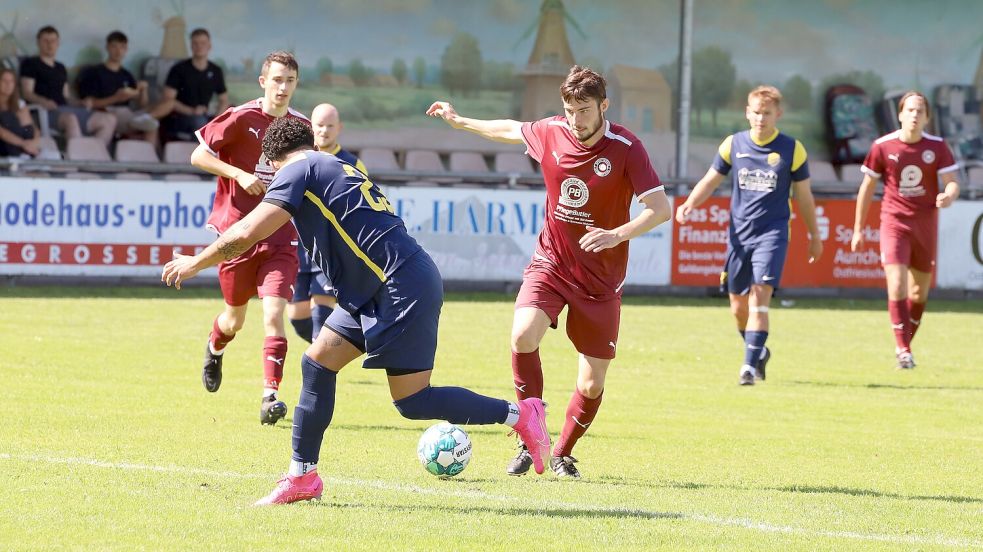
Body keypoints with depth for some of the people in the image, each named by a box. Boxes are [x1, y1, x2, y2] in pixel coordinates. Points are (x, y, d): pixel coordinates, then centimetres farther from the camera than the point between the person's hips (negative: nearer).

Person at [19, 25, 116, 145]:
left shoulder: (61, 69, 29)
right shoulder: (30, 64, 8)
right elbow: (27, 93, -2)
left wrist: (81, 104, 5)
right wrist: (44, 102, -22)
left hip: (67, 109, 7)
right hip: (46, 112, -7)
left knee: (110, 119, -9)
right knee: (70, 119, -41)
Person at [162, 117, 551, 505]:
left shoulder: (298, 170, -4)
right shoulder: (341, 169, 22)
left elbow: (246, 233, -11)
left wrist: (195, 263, 1)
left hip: (402, 289, -10)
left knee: (412, 402, -6)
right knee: (317, 363, 10)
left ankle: (519, 415, 1)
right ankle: (302, 477, 14)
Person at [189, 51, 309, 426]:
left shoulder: (302, 127, 5)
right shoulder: (241, 118, -8)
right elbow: (198, 156, -5)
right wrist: (240, 174, -17)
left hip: (280, 238, 1)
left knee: (273, 313, -17)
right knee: (235, 318, 14)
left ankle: (270, 396, -18)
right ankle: (214, 350, 50)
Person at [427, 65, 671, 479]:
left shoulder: (625, 148, -16)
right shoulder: (549, 133, -5)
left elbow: (660, 208, -21)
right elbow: (511, 130, 19)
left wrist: (618, 235, -36)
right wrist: (459, 122, 27)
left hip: (601, 280, -2)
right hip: (550, 263, 2)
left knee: (592, 384, -1)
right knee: (523, 336, -26)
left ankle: (562, 454, 26)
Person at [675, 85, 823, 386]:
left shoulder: (792, 149, -1)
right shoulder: (733, 144, 4)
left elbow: (803, 195, 7)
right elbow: (711, 180, 10)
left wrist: (814, 236, 13)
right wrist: (689, 204, -9)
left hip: (773, 232, -3)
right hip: (739, 233, 3)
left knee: (759, 295, -18)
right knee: (738, 304, 7)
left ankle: (750, 364, -19)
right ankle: (758, 351, 32)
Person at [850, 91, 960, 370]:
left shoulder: (937, 147, -2)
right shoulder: (883, 146, -5)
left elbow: (952, 183, -4)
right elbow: (867, 187, 4)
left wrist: (948, 195, -30)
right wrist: (858, 229, 6)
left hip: (925, 225, 2)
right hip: (894, 222, -2)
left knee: (919, 291, 10)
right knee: (896, 285, -18)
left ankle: (905, 346, 27)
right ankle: (902, 348, -14)